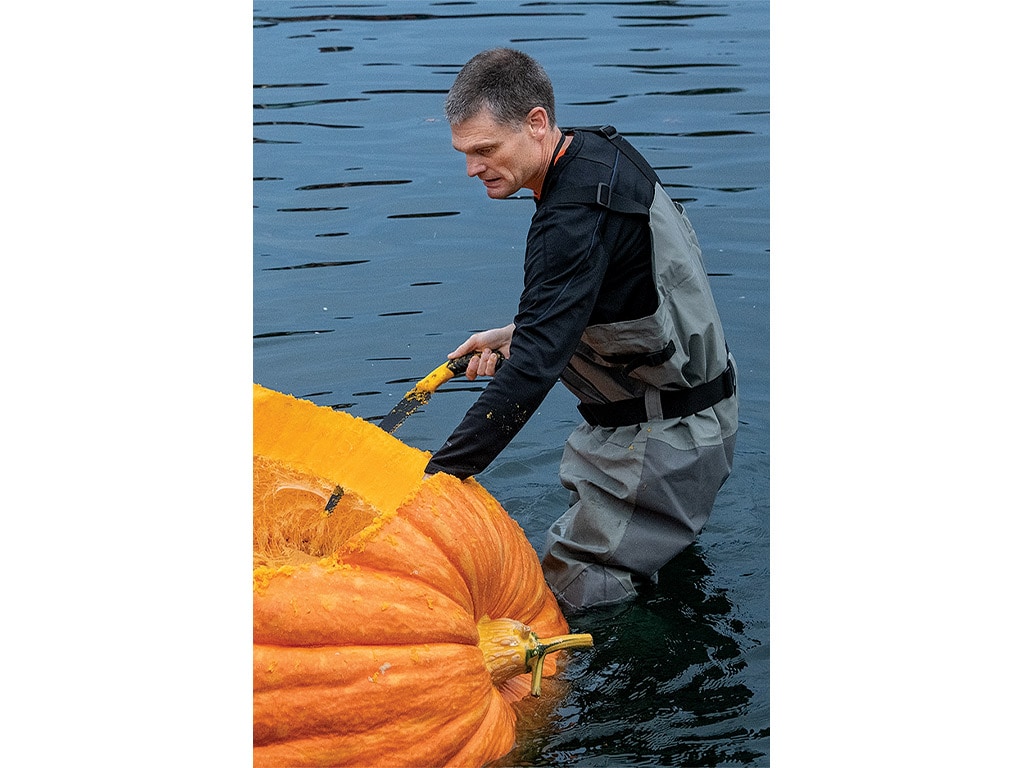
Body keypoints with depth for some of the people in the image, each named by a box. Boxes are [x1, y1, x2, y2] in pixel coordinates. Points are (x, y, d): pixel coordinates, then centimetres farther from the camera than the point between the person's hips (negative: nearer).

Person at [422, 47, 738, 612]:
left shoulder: (576, 216, -29)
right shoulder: (598, 151, 2)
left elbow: (534, 369, -34)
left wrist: (437, 477, -33)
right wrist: (514, 334, 7)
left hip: (664, 435, -10)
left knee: (565, 589, -5)